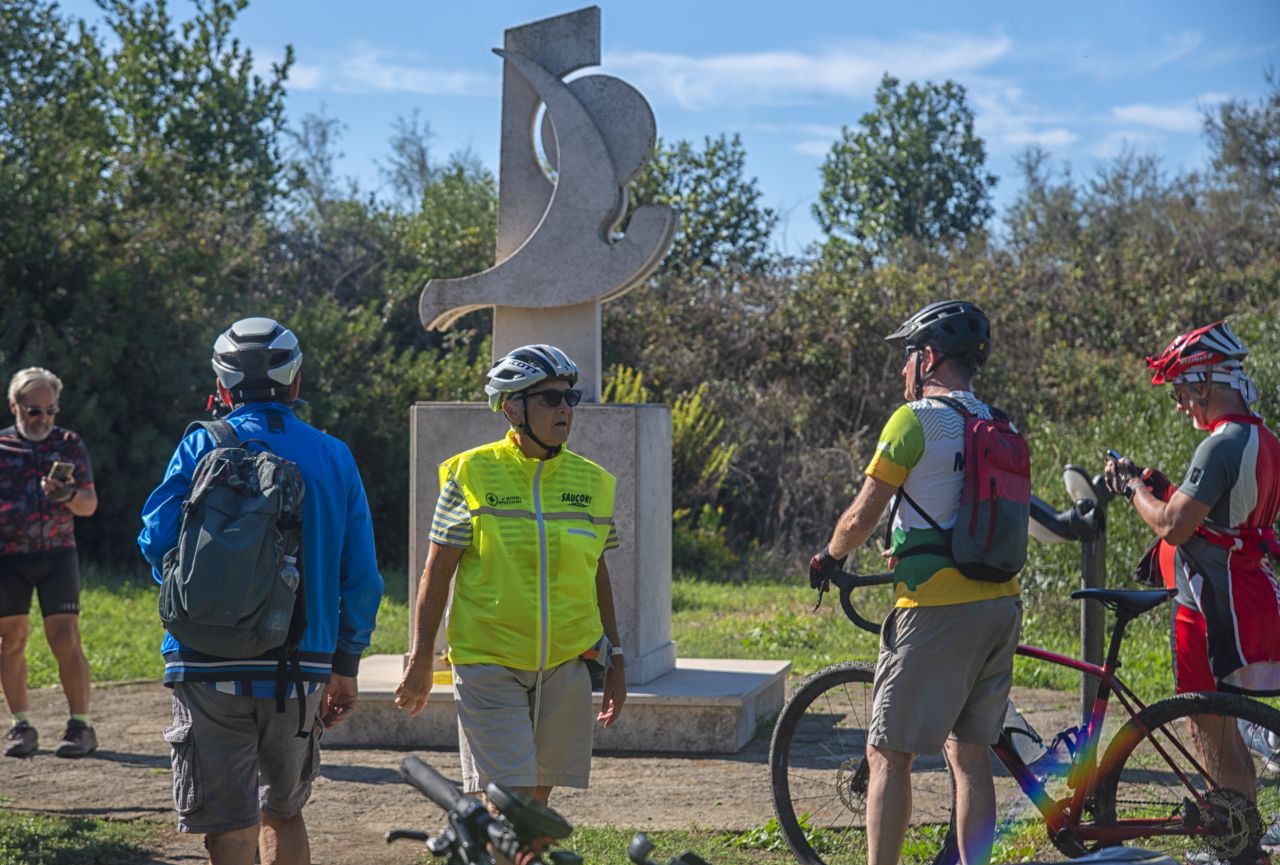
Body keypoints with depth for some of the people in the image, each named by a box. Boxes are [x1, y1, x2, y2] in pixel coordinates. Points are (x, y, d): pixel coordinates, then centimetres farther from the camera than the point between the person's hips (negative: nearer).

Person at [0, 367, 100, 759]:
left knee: (65, 639, -8)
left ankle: (81, 725, -2)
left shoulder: (70, 444, 8)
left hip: (57, 554, -1)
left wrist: (68, 496, -14)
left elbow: (89, 505, 6)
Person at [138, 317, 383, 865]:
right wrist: (345, 665, 14)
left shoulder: (202, 447, -3)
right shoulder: (333, 457, 5)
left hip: (212, 669, -3)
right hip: (300, 668, 3)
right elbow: (361, 577, 3)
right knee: (285, 814, 22)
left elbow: (156, 541, -10)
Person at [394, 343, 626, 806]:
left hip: (565, 665, 4)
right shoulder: (472, 474, -4)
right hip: (488, 663, -4)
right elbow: (437, 572, 1)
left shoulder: (592, 481, 7)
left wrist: (615, 660, 15)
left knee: (538, 792, 8)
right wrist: (420, 661, -1)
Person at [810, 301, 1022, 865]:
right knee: (971, 754, 13)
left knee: (889, 754, -1)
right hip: (1000, 603, 7)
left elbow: (862, 515, -8)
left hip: (936, 609, -7)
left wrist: (829, 556, 11)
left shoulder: (914, 420, -8)